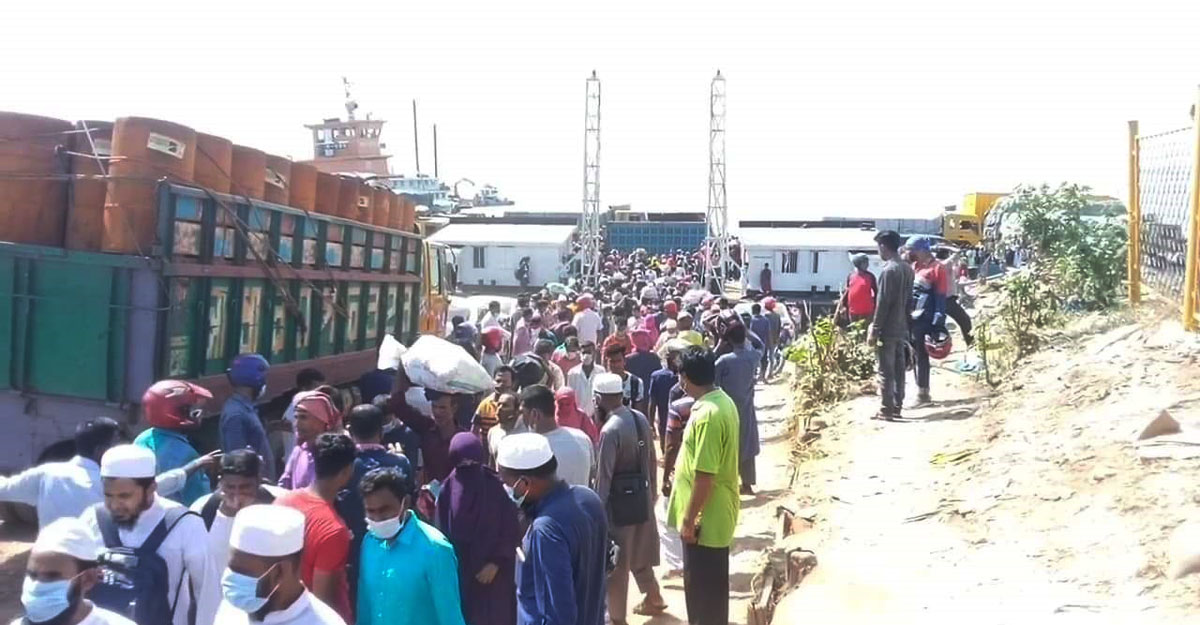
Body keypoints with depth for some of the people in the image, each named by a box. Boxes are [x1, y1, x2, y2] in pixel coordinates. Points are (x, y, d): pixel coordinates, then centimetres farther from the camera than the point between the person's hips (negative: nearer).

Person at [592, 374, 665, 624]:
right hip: (642, 498, 8)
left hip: (619, 503, -8)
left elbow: (604, 477, -20)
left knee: (615, 564, 6)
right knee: (638, 554, 26)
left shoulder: (610, 430, -23)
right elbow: (652, 461, 9)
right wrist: (652, 491, 20)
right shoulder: (640, 419, 0)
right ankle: (653, 598, 41)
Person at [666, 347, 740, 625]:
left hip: (704, 518, -10)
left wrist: (688, 520, -18)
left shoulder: (707, 414, -26)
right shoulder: (723, 401, 5)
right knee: (710, 584, 22)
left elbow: (704, 476, -25)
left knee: (702, 587, 5)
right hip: (715, 512, 10)